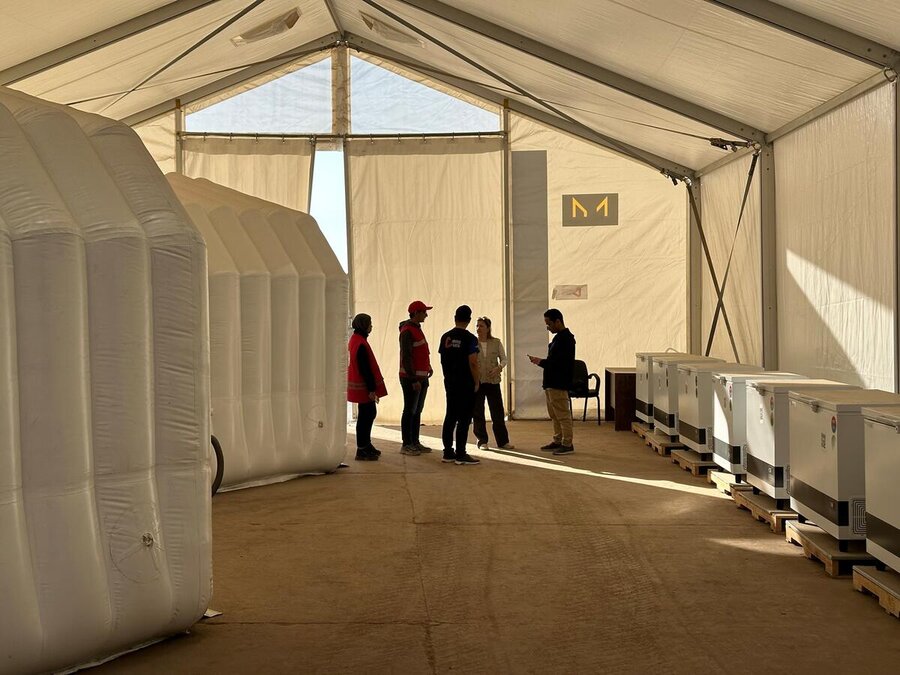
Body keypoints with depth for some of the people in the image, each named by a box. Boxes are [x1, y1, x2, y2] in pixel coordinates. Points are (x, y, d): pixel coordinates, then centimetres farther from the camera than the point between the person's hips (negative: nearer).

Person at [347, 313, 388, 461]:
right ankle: (362, 450, 0)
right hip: (363, 386, -10)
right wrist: (371, 389, -20)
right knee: (365, 416, -5)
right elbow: (365, 368, -22)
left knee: (370, 414, 18)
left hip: (359, 384, 10)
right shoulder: (361, 344, -20)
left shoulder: (355, 339, 12)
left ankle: (366, 445, 27)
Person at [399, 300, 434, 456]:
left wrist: (428, 366, 11)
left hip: (421, 377, 9)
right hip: (411, 378, -9)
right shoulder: (407, 331, -14)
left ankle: (415, 442, 18)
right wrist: (414, 379, -22)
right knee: (410, 411, -5)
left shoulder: (417, 329, 16)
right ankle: (406, 445, 0)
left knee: (417, 411, 12)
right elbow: (406, 357, -20)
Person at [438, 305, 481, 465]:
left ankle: (448, 452, 16)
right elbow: (473, 363, -16)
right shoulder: (470, 339, -13)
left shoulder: (445, 337, 6)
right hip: (465, 383, -6)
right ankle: (460, 455, -2)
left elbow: (442, 360, 11)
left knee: (450, 417, 13)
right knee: (464, 419, -3)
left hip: (449, 382, 7)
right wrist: (476, 382, -6)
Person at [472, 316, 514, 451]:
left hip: (493, 381, 1)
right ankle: (482, 441, 13)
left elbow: (504, 359, 6)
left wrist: (499, 368, -14)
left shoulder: (496, 342, 4)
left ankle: (502, 441, 13)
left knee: (498, 412, 3)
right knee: (478, 413, 3)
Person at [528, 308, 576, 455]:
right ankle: (557, 441, 24)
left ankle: (567, 444, 0)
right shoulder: (559, 337, 16)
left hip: (559, 384, -11)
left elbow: (560, 363, -23)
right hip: (552, 383, 11)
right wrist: (540, 361, 5)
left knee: (562, 415, -5)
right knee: (554, 415, 16)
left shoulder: (566, 338, -17)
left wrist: (541, 362, -16)